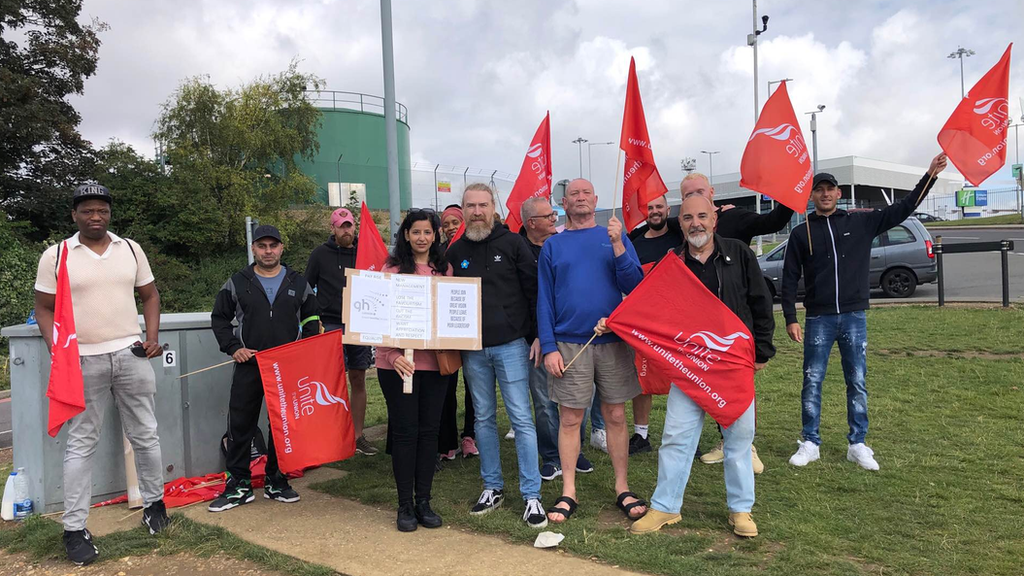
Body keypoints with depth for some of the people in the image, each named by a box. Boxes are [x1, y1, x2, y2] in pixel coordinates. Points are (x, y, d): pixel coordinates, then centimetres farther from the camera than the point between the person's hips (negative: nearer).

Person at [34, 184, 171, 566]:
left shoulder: (130, 249, 7)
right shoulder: (56, 256, 1)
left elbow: (149, 295, 14)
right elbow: (45, 308, 4)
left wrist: (152, 338, 1)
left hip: (131, 355, 2)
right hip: (82, 362, -2)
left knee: (145, 435, 10)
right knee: (80, 444, 5)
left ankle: (154, 502, 28)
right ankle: (74, 528, 14)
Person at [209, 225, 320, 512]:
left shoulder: (298, 283, 8)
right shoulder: (237, 282, 4)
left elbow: (311, 318, 15)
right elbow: (219, 318, 10)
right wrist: (233, 347, -3)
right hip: (249, 366, -1)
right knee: (240, 425, 0)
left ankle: (276, 482, 20)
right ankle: (239, 485, 12)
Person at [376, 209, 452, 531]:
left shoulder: (444, 270, 9)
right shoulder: (393, 269, -3)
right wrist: (392, 355, -19)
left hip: (434, 361, 4)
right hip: (398, 362, -3)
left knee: (429, 430, 9)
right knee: (405, 430, 3)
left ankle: (424, 502, 22)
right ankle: (405, 505, 16)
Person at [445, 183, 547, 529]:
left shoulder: (513, 243, -1)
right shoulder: (455, 252, 8)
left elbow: (533, 290, -1)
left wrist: (538, 335, -6)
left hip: (511, 345, -3)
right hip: (472, 350, 4)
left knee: (521, 419, -2)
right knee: (484, 419, 12)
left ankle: (532, 495, 7)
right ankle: (493, 487, 25)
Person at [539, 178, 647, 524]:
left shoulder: (615, 237, 7)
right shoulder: (553, 245, 7)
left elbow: (635, 286, -3)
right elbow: (544, 299, 4)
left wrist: (618, 245, -15)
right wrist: (548, 347, -5)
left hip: (613, 340, 0)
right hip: (569, 344, 0)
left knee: (616, 416, 7)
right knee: (569, 418, 4)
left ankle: (622, 489, 19)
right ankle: (568, 493, 15)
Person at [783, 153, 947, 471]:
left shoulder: (861, 222, 6)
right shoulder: (802, 233, 3)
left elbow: (903, 209, 8)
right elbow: (789, 279, 3)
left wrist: (930, 174, 0)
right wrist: (790, 319, -3)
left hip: (854, 317, 1)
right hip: (818, 319, -1)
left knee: (857, 382, 5)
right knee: (812, 382, 1)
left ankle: (857, 445, 16)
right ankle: (810, 443, 12)